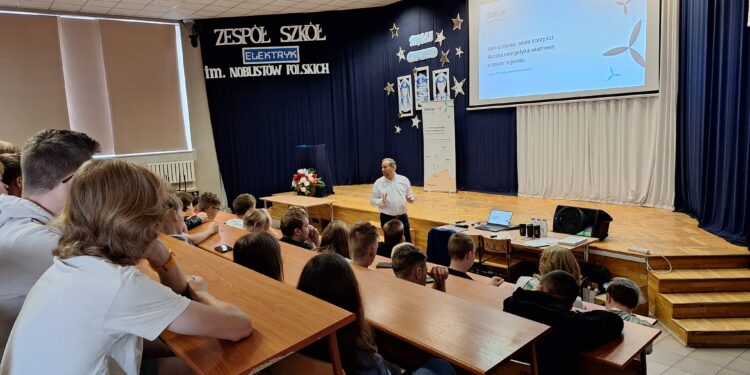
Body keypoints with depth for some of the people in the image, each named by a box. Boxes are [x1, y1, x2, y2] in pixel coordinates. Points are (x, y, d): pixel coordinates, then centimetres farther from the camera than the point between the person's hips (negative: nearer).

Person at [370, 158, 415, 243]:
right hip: (387, 218, -1)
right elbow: (372, 200, -1)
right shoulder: (378, 183, -4)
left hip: (402, 217, 1)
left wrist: (410, 199, -14)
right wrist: (382, 201, -21)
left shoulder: (404, 180, 0)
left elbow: (410, 195, 9)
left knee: (407, 242, 6)